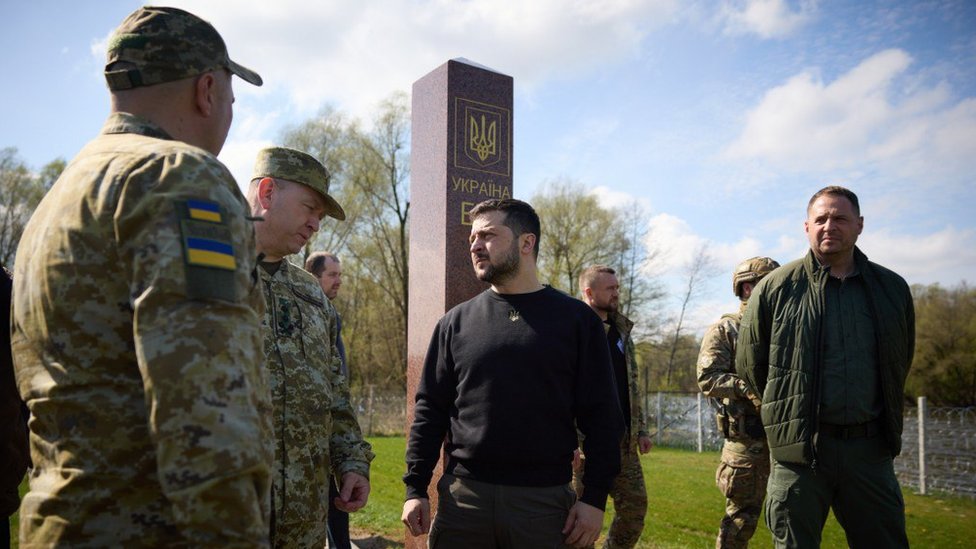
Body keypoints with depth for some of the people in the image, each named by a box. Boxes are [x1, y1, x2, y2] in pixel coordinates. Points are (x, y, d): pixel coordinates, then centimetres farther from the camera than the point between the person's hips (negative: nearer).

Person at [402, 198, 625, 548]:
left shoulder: (576, 320, 1)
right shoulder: (456, 323, 7)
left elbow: (601, 417, 0)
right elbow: (430, 410, 7)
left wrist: (595, 498, -5)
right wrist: (415, 488, 1)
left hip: (545, 502, -1)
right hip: (462, 497, 2)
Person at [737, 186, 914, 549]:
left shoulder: (892, 289, 7)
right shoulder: (776, 287, -3)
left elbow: (899, 364, 20)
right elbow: (750, 365, 4)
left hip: (869, 448, 3)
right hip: (799, 448, -3)